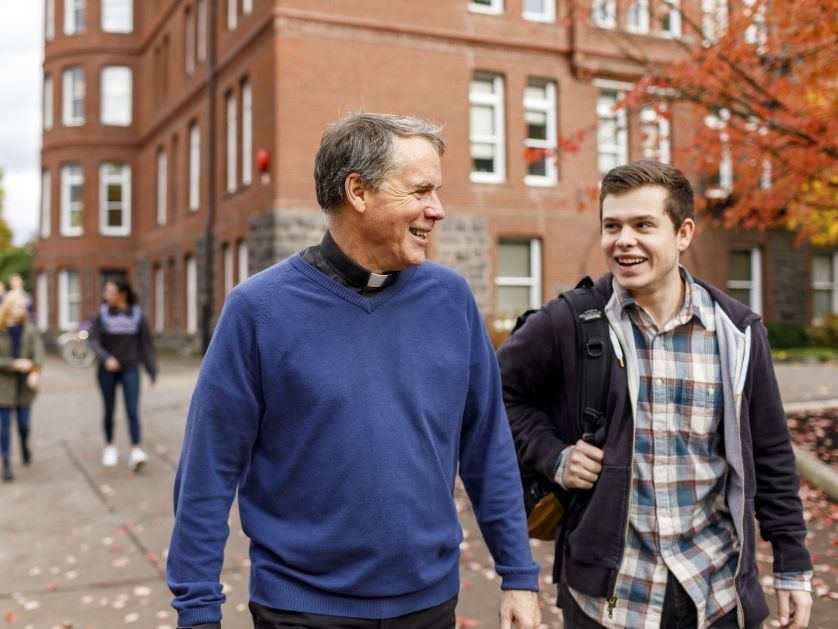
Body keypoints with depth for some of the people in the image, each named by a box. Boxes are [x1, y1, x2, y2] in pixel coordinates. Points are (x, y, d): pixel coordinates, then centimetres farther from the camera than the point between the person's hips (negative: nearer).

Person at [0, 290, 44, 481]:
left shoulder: (29, 329, -2)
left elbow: (38, 351, -15)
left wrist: (36, 371, -32)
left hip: (24, 386, 2)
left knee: (24, 424, 8)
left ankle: (24, 445, 41)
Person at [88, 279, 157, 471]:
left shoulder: (137, 315, 1)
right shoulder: (102, 315, 0)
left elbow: (146, 343, 4)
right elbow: (94, 341, -5)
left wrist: (152, 370, 3)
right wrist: (106, 358, -23)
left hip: (130, 369, -1)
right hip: (107, 370, 1)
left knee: (133, 410, -9)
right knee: (109, 411, 10)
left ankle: (136, 451, -13)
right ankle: (110, 447, 26)